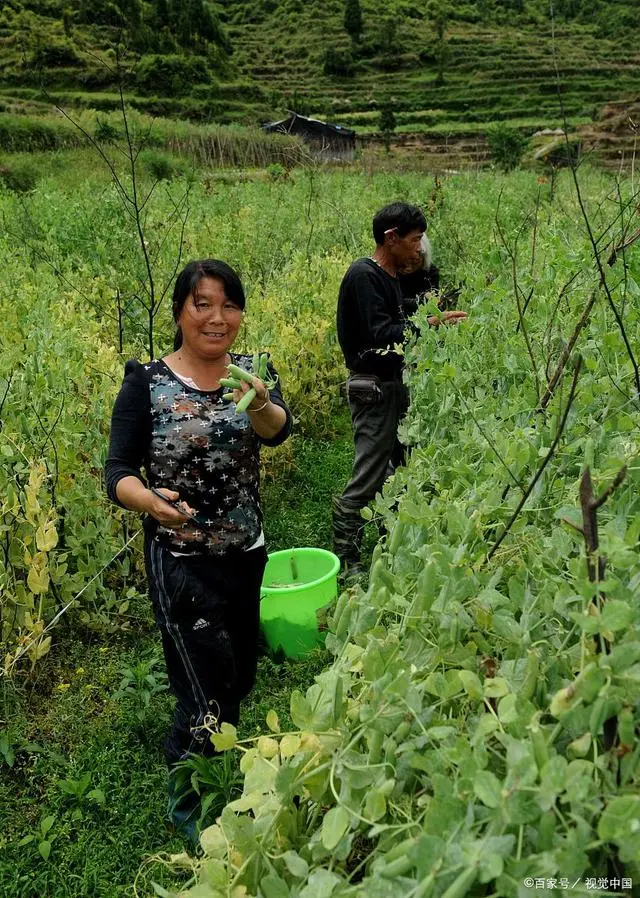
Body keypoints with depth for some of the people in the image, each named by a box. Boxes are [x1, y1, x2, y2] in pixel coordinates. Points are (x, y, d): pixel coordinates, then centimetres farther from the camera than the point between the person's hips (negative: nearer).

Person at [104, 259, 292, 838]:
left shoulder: (254, 373, -3)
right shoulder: (146, 383, -12)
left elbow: (279, 430, -23)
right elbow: (118, 472, -15)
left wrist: (258, 405, -47)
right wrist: (148, 499, -38)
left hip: (247, 556, 5)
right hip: (181, 565, -4)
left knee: (240, 677, 21)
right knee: (208, 694, -2)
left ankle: (214, 760, 52)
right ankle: (187, 807, 26)